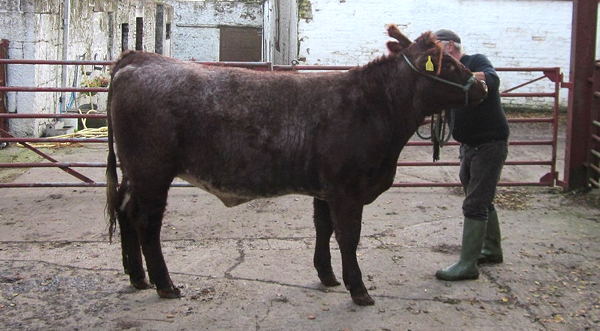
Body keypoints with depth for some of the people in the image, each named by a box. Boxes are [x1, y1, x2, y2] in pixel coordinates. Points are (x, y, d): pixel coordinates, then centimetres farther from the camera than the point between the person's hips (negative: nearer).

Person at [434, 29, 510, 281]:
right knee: (482, 200, 20)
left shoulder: (476, 61, -13)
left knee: (475, 205, -9)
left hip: (490, 144, -9)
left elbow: (492, 80, -33)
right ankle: (491, 250, 36)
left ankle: (467, 265, -5)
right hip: (470, 145, 9)